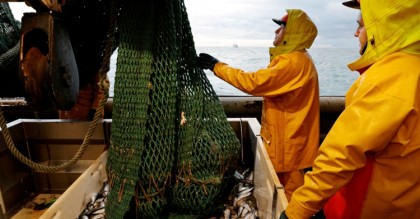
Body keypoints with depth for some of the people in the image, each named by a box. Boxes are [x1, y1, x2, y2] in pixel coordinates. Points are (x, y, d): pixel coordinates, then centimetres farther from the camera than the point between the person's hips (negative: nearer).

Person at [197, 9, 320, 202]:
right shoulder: (296, 58, 12)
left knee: (288, 189, 6)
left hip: (289, 141, -10)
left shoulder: (293, 61, -23)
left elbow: (253, 82, -27)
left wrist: (216, 66, -20)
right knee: (286, 185, 21)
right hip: (286, 136, 10)